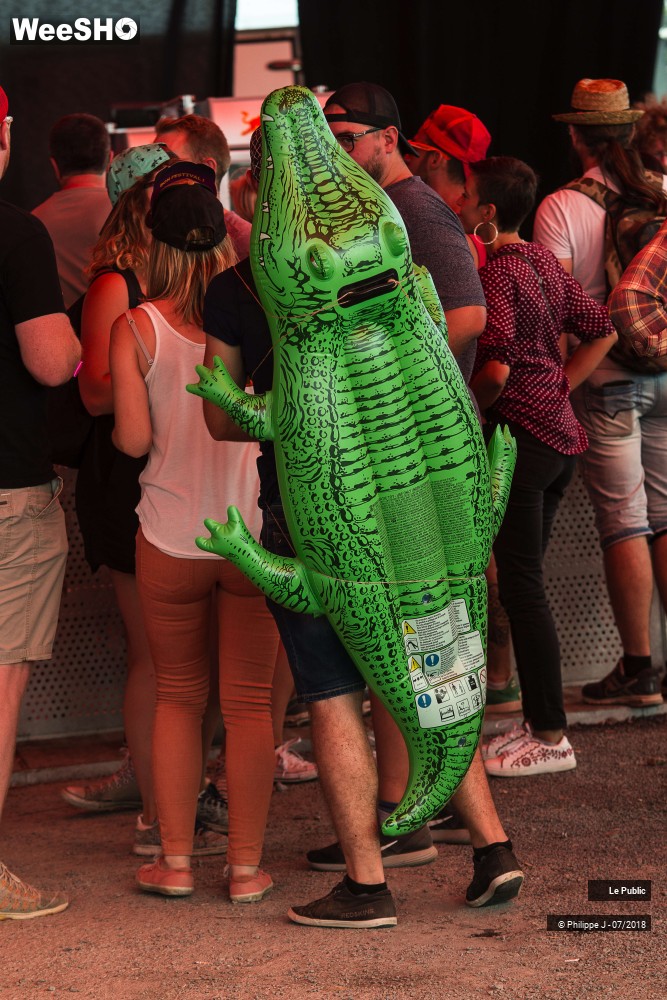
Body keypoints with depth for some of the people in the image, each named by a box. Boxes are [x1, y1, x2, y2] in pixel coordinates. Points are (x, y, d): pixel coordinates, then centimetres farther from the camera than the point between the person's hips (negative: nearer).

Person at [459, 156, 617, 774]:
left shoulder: (495, 272, -15)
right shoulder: (543, 261, 12)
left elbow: (495, 369, -24)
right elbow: (602, 330, 18)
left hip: (519, 438, -9)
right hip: (559, 433, 9)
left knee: (522, 587, -3)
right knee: (524, 585, 15)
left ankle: (550, 737, 0)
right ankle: (540, 721, 19)